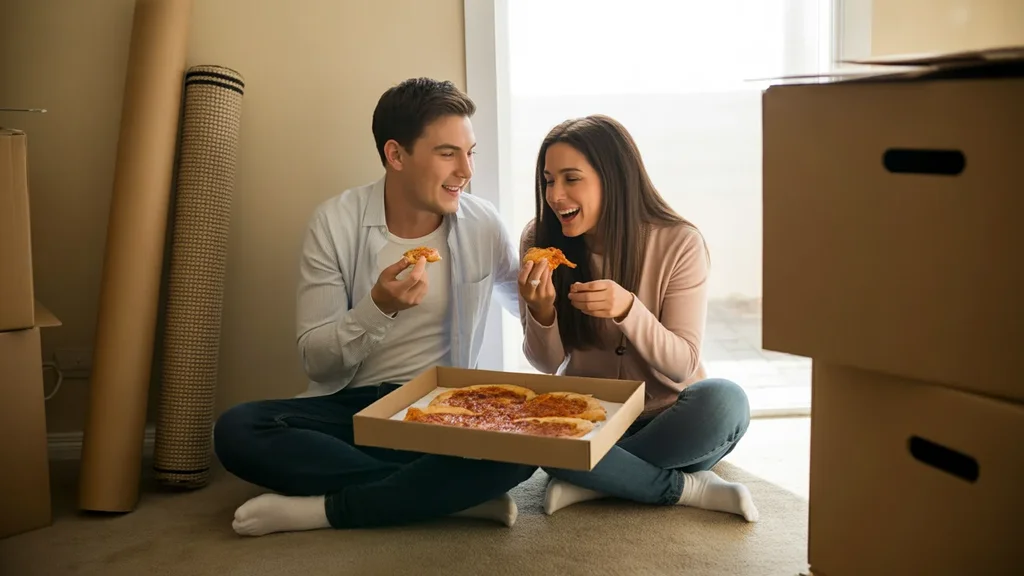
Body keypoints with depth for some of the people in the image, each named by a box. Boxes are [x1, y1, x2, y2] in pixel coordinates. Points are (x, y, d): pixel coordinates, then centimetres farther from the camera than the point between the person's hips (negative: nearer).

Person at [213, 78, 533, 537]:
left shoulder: (483, 224, -3)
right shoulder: (336, 221, -8)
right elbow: (316, 362, -9)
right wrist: (379, 307, -28)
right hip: (351, 408, 0)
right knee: (236, 431, -27)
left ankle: (327, 508, -20)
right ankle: (451, 494, -23)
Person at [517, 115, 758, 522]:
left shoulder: (679, 243, -15)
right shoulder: (540, 240, -8)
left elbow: (682, 365, -16)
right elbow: (547, 365, -4)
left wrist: (627, 309, -34)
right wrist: (541, 311, -27)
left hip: (667, 419, -1)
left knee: (724, 401, -34)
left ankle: (593, 481, -17)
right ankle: (686, 487, -18)